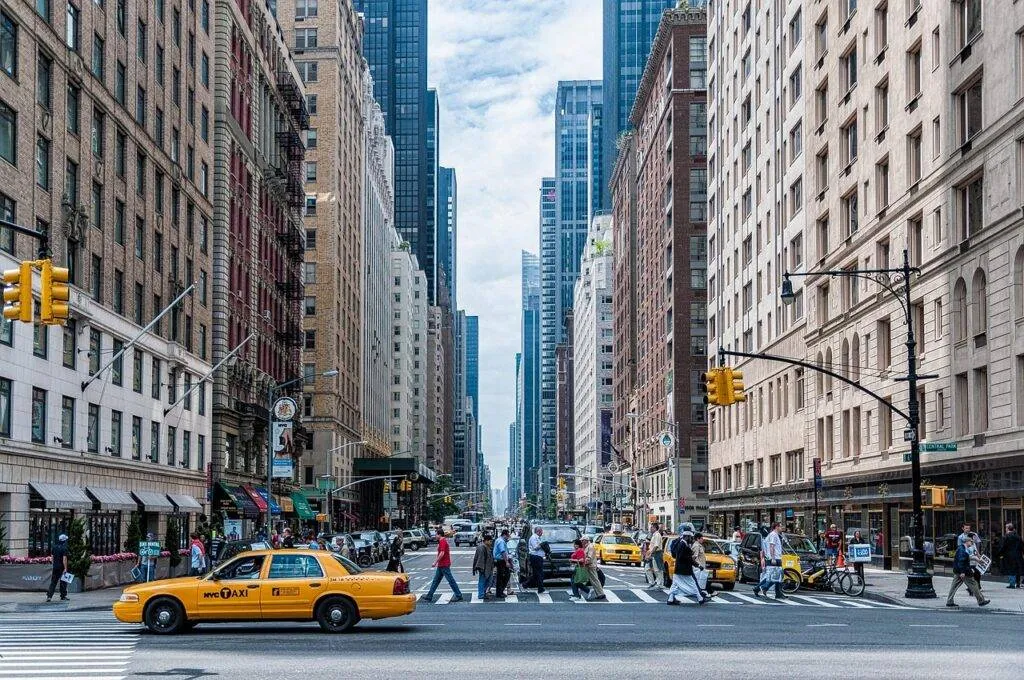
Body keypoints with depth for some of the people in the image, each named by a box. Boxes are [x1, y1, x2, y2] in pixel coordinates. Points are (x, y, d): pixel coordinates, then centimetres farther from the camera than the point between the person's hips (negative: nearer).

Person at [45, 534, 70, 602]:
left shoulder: (54, 547, 7)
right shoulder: (64, 548, -13)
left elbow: (53, 557, 15)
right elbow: (64, 559, -20)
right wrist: (65, 568, -20)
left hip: (55, 567, 5)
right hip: (61, 568, -5)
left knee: (53, 582, 5)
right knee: (63, 582, 8)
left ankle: (49, 596, -5)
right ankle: (63, 596, 14)